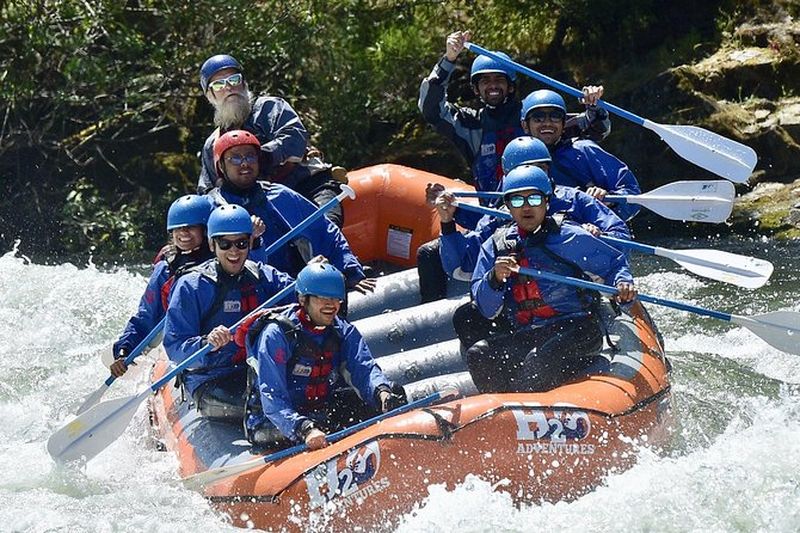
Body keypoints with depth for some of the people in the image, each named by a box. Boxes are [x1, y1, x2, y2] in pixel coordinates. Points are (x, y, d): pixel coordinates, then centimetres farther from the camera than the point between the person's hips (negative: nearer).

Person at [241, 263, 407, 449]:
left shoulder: (344, 333, 5)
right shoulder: (276, 334, -13)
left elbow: (364, 371, -11)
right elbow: (272, 398, -22)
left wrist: (382, 392, -35)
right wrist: (305, 430, -38)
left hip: (323, 416, 6)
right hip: (269, 425, -6)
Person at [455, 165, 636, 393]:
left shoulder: (570, 239, 4)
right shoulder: (495, 245, 13)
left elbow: (614, 263, 14)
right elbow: (487, 310, 6)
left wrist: (623, 284, -9)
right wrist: (494, 278, -14)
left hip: (575, 328, -4)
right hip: (523, 335, 4)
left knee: (537, 360, -34)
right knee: (478, 355, -21)